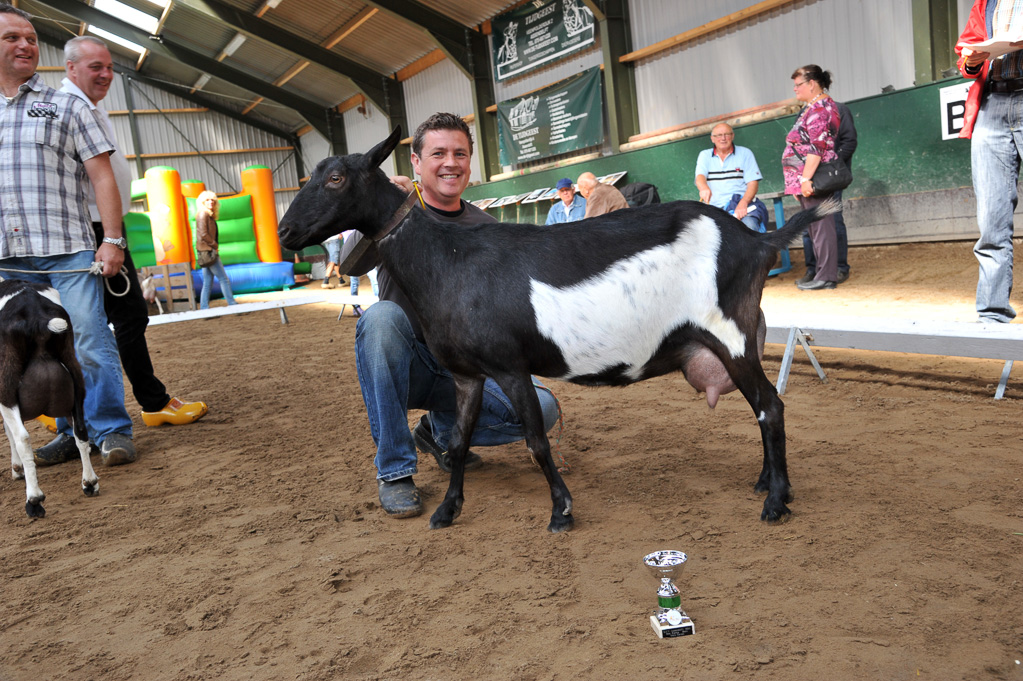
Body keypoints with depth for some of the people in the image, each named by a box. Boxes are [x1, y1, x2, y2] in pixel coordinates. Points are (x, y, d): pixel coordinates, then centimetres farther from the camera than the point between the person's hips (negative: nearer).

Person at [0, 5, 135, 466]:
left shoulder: (66, 106, 8)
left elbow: (101, 176, 1)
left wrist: (112, 240, -9)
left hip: (68, 249, -4)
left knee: (89, 341, -7)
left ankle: (111, 432, 0)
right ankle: (71, 433, 17)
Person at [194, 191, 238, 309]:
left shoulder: (209, 215, 16)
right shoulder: (203, 214, -11)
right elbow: (203, 234, -18)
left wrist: (214, 245, 6)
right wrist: (215, 245, -10)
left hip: (207, 252, 9)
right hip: (207, 251, -9)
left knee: (208, 282, 9)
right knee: (224, 279, -5)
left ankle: (204, 308, 10)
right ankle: (232, 305, -2)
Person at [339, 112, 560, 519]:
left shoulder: (485, 229, 5)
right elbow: (351, 267, -23)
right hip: (405, 364, -2)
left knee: (541, 409, -19)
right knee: (381, 316, -35)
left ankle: (444, 431, 10)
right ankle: (393, 470, -22)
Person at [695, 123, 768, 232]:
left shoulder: (745, 153, 14)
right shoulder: (705, 155, 18)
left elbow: (753, 183, 4)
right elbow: (700, 177, -2)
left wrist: (743, 203, -17)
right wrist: (704, 188, -29)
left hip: (743, 204, -1)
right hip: (714, 207, 1)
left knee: (749, 225, -35)